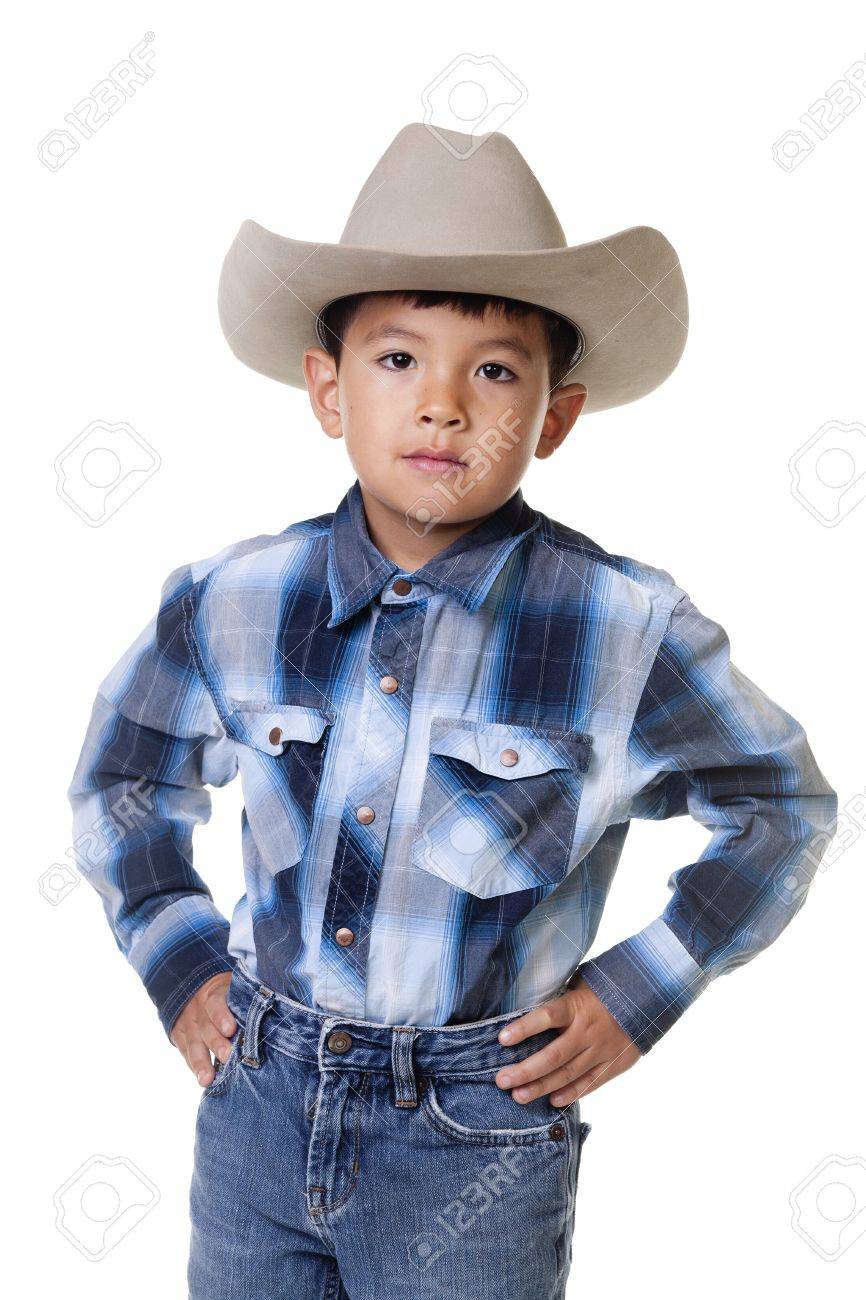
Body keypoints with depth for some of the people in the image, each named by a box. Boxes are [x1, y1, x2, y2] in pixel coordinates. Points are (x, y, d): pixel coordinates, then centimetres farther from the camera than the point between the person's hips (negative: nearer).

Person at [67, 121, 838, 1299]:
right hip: (257, 1106, 3)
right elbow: (121, 782, 12)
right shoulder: (231, 604, -8)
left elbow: (782, 808, 1)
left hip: (479, 1130, -2)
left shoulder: (625, 631, -15)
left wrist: (641, 993, -5)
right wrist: (178, 960, 4)